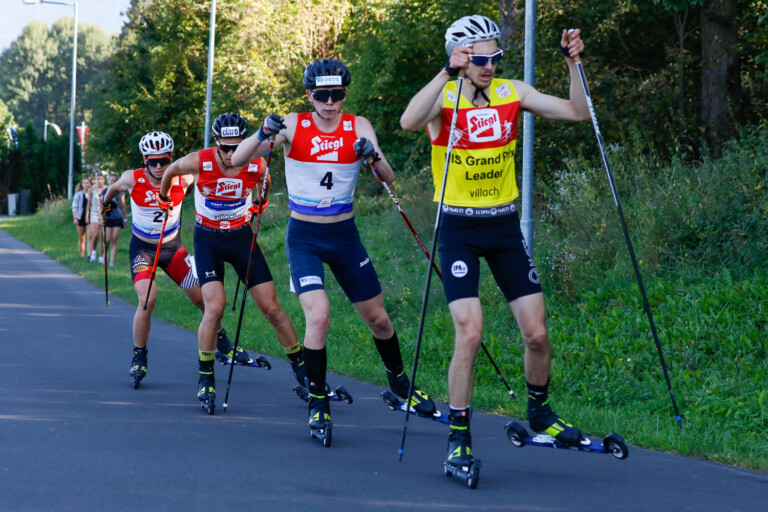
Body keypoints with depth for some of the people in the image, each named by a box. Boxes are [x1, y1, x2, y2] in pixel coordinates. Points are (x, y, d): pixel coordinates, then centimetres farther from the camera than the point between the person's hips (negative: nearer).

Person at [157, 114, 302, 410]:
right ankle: (206, 379, -4)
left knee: (272, 309, -1)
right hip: (208, 239, -2)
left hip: (241, 237, 2)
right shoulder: (198, 162, -20)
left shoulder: (257, 165, -15)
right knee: (214, 308, -19)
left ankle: (301, 370, 14)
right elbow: (171, 171, 5)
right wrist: (165, 198, 19)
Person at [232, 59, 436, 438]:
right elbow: (236, 161, -14)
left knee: (378, 320, 11)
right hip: (304, 237, -2)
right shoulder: (293, 126, -8)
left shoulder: (358, 127, -3)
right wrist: (263, 135, -33)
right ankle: (317, 402, -6)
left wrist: (374, 157, -33)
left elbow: (388, 179, -12)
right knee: (318, 315, -21)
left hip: (345, 236, 2)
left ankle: (399, 384, 37)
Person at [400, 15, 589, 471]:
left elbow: (578, 112, -2)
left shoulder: (512, 93, 1)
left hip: (505, 227, 4)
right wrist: (449, 73, -40)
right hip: (459, 229, -4)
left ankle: (540, 412, 28)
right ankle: (459, 436, -1)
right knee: (470, 334, -15)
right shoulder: (445, 97, -11)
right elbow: (409, 122, -34)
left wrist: (574, 63, -13)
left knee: (537, 333, 2)